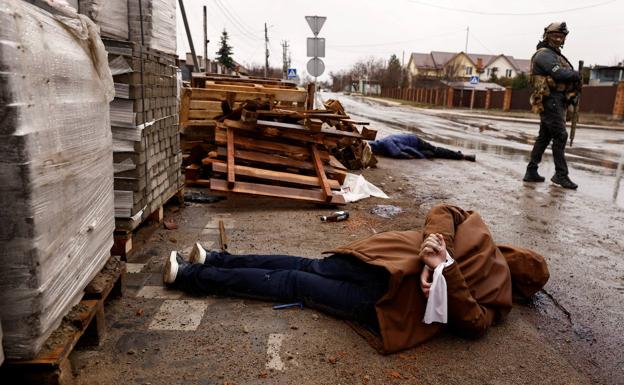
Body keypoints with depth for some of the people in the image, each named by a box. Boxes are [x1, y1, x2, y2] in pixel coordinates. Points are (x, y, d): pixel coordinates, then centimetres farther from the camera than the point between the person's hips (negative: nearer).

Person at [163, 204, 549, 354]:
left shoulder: (479, 233, 17)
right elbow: (474, 323, -8)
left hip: (384, 258, 3)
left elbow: (441, 212, 4)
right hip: (390, 301, -3)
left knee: (305, 268, 17)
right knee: (295, 282, 3)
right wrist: (445, 268, -10)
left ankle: (215, 260, 16)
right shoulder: (500, 295, 9)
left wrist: (431, 262, -5)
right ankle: (194, 275, 8)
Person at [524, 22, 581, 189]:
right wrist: (576, 74, -4)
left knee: (544, 137, 9)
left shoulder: (555, 55, 23)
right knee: (560, 136, -9)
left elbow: (566, 77, 21)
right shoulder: (544, 54, -8)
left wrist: (572, 93, 5)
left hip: (557, 101, 10)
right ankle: (561, 175, -4)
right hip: (551, 101, -10)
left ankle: (531, 172, 12)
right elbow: (559, 74, -21)